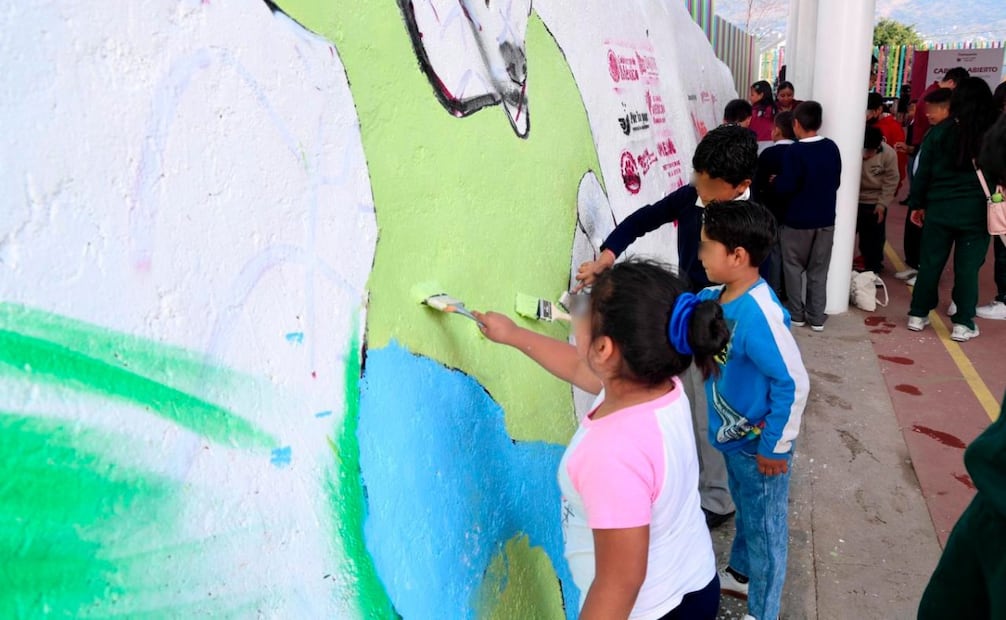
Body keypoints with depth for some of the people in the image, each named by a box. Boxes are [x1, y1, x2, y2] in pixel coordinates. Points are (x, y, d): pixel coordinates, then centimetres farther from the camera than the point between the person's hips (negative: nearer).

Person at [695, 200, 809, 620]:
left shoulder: (759, 315, -32)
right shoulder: (714, 298, -6)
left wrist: (775, 446, -19)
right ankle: (741, 574, 53)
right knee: (745, 510, 29)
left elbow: (793, 384, -28)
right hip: (735, 437, 8)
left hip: (759, 446, -8)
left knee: (764, 527, 13)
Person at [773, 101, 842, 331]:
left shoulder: (794, 151, -18)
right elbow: (836, 182, 8)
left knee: (793, 267, 12)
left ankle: (796, 314, 16)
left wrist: (774, 182, 0)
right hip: (826, 219, 5)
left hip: (797, 220, -5)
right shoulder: (832, 148, -1)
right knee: (819, 270, 11)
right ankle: (817, 317, 15)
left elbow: (786, 187, -21)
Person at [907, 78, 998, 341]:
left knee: (930, 262, 11)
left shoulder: (939, 132, -3)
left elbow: (923, 171, 1)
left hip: (939, 209, 1)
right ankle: (963, 324, 9)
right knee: (967, 267, 5)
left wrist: (917, 204, 10)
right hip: (977, 212, -1)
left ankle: (918, 315, 18)